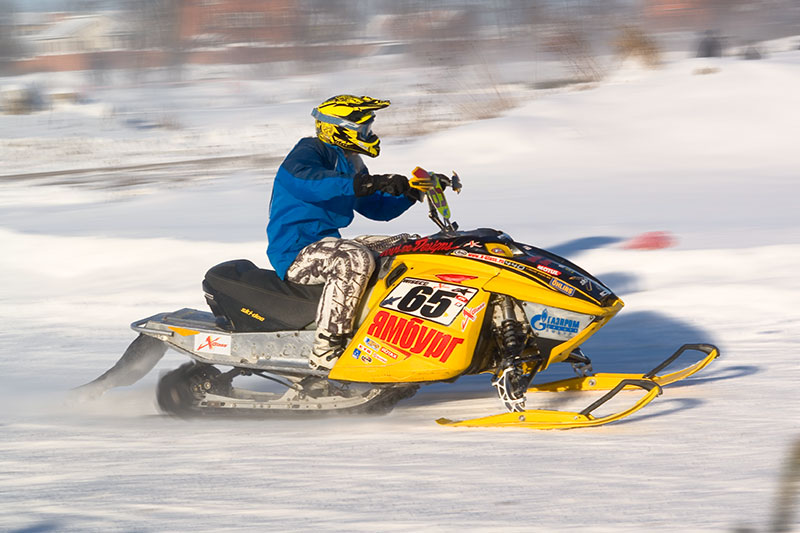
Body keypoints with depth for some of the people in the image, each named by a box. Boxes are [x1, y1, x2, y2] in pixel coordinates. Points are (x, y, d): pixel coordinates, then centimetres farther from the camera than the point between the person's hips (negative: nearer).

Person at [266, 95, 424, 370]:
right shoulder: (308, 152, -11)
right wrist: (369, 183, -45)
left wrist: (413, 192, 6)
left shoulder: (350, 163, 19)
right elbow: (306, 182, -35)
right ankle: (326, 349, -35)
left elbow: (377, 207, 24)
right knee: (355, 259, -35)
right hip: (295, 254, -10)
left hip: (325, 244, 10)